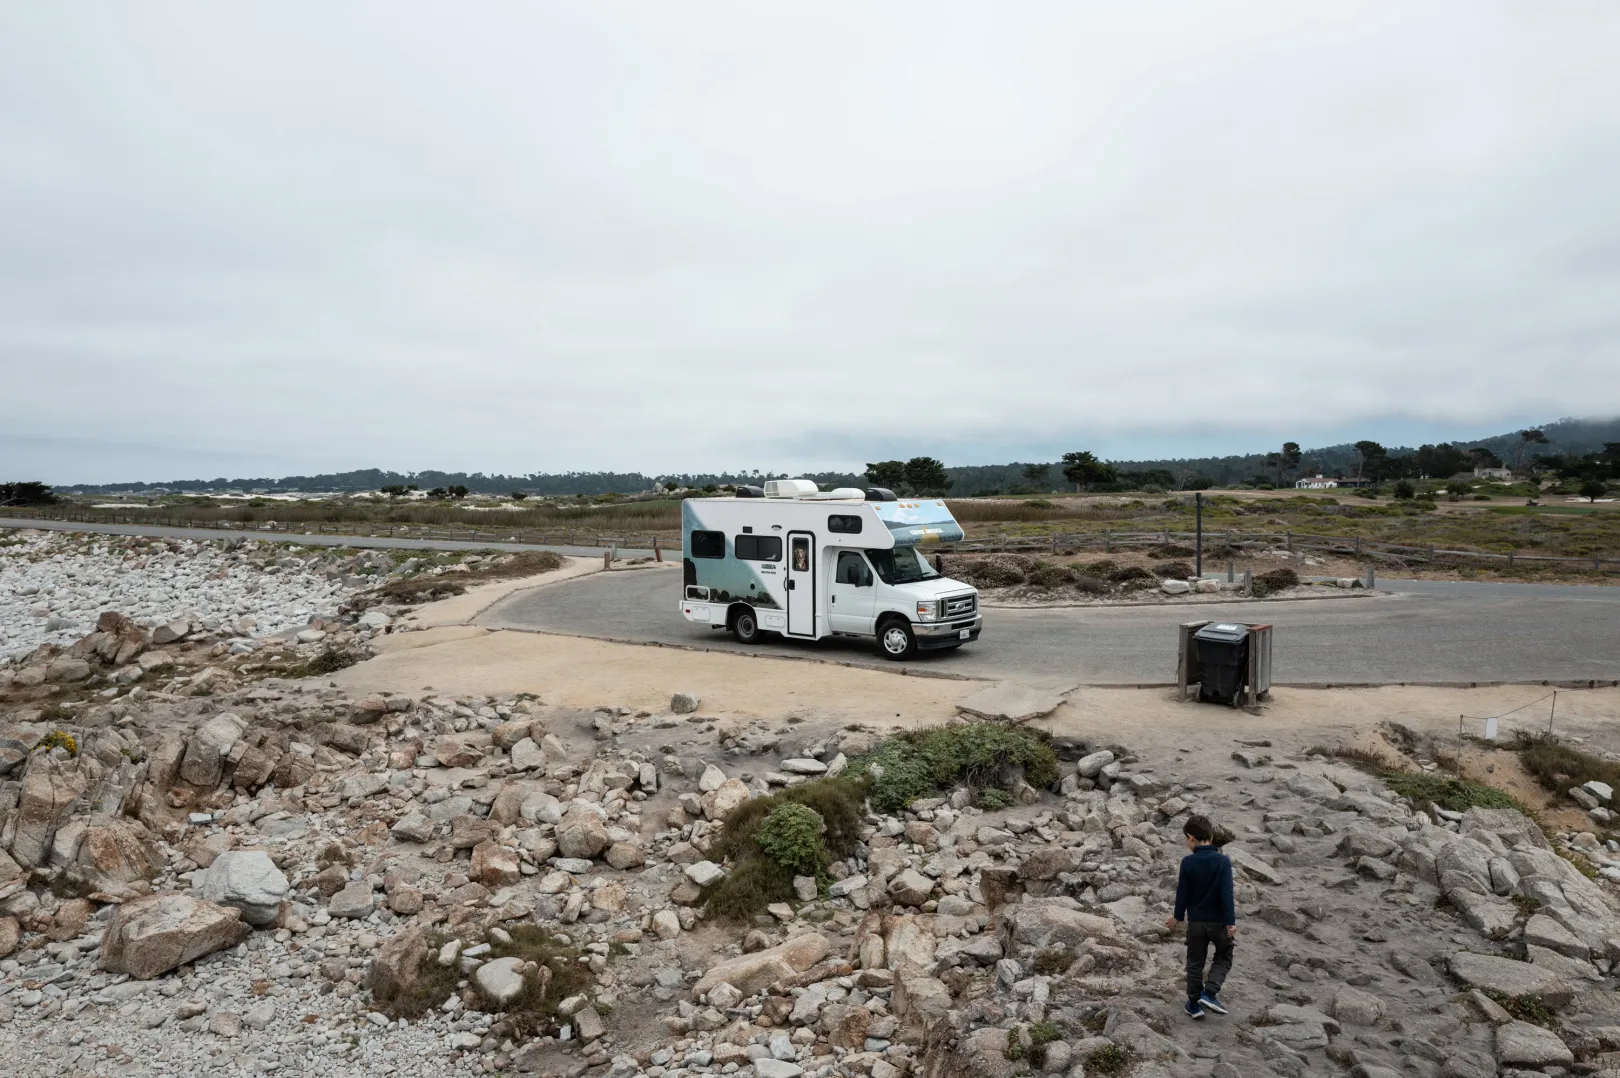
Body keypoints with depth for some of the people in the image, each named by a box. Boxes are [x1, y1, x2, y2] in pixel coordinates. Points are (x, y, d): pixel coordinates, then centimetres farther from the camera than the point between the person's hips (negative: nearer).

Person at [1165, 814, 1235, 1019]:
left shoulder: (1187, 862, -10)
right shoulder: (1223, 861, -12)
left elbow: (1182, 893, -4)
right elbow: (1227, 894, -16)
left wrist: (1178, 917, 10)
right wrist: (1230, 921, -11)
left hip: (1195, 921, 1)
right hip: (1219, 920, -1)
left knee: (1195, 962, 15)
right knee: (1223, 957, 19)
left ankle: (1194, 1004, 18)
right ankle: (1209, 993, 2)